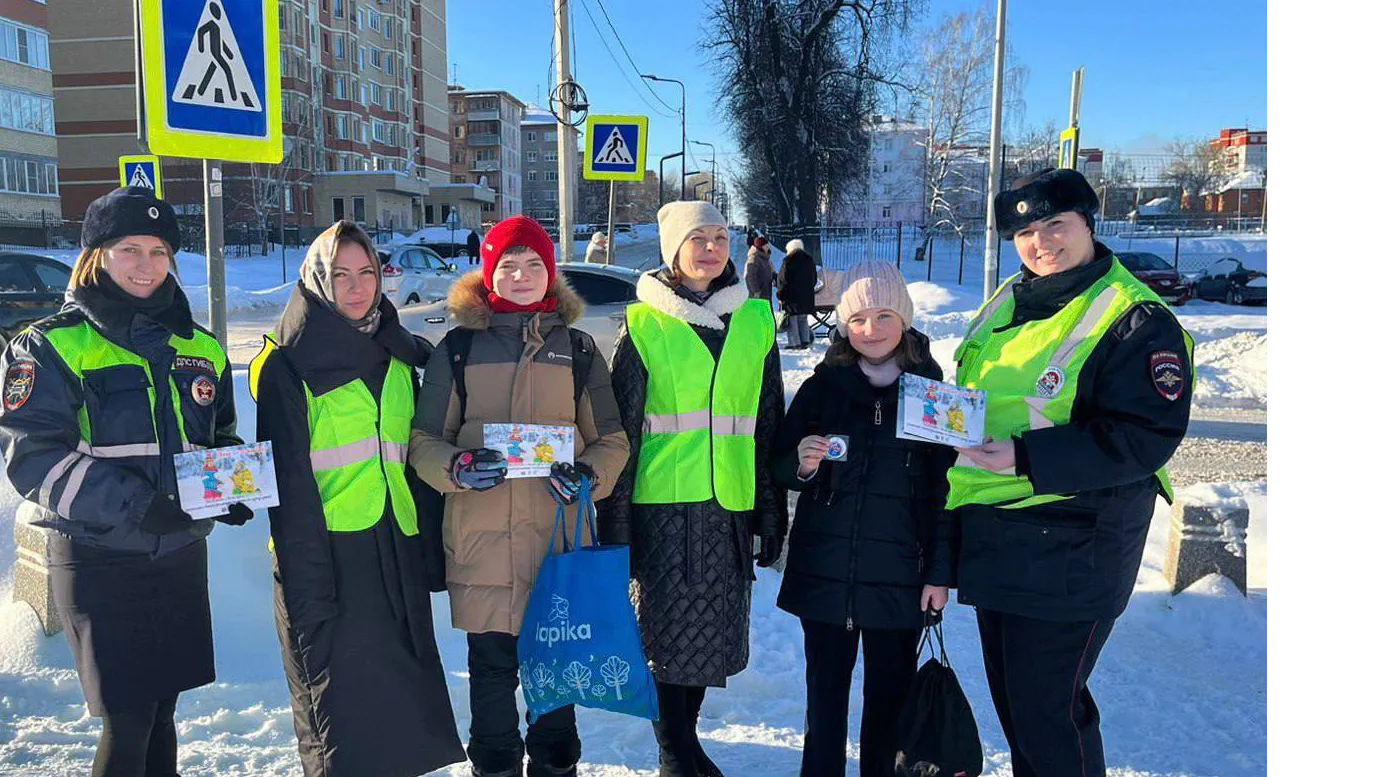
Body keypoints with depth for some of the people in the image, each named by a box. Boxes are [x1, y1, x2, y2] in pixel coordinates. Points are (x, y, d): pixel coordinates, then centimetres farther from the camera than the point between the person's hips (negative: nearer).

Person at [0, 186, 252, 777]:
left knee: (162, 710, 15)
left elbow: (223, 437, 21)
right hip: (98, 559, -5)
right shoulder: (50, 347, -4)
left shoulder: (199, 347, 11)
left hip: (181, 553, 5)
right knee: (127, 720, -2)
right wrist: (130, 501, -25)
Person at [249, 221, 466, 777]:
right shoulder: (288, 364, -3)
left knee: (405, 699, 12)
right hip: (329, 549, -5)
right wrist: (308, 581, -16)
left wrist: (428, 544, 14)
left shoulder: (398, 356, 15)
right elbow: (288, 479, -10)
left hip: (397, 548, 6)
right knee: (342, 710, -1)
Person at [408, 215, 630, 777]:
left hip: (560, 533, 1)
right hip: (481, 536, 0)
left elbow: (611, 439, 12)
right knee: (492, 665, 9)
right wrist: (457, 467, -13)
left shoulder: (578, 349, 8)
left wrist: (590, 474, -9)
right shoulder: (458, 348, 5)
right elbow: (424, 439, 8)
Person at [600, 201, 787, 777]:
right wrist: (614, 523, -4)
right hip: (663, 502, -3)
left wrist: (771, 514, 11)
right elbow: (621, 431, -2)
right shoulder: (644, 326, -2)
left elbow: (769, 425, 11)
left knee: (711, 633, 12)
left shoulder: (755, 322, 8)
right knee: (671, 633, 2)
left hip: (729, 503, 4)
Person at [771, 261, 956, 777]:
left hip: (899, 574, -1)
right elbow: (780, 468, 7)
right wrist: (802, 464, -16)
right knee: (825, 687, 10)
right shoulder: (822, 387, 2)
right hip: (823, 569, 1)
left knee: (889, 694, 10)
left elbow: (945, 488, 1)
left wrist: (941, 571, -2)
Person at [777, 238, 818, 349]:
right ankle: (805, 341, 14)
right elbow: (814, 279, 18)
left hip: (791, 295, -6)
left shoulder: (788, 261, -9)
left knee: (792, 319, -1)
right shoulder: (809, 260, 11)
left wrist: (780, 293, -1)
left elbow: (782, 280, -10)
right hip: (807, 296, 6)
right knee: (803, 319, 15)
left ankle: (795, 343, -5)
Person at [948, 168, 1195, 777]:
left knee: (1046, 710, 1)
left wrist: (1024, 458, -27)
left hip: (1068, 554, -8)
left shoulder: (1137, 321, -14)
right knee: (1009, 699, 21)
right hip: (990, 539, 8)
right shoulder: (1004, 304, 10)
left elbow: (1143, 439, -21)